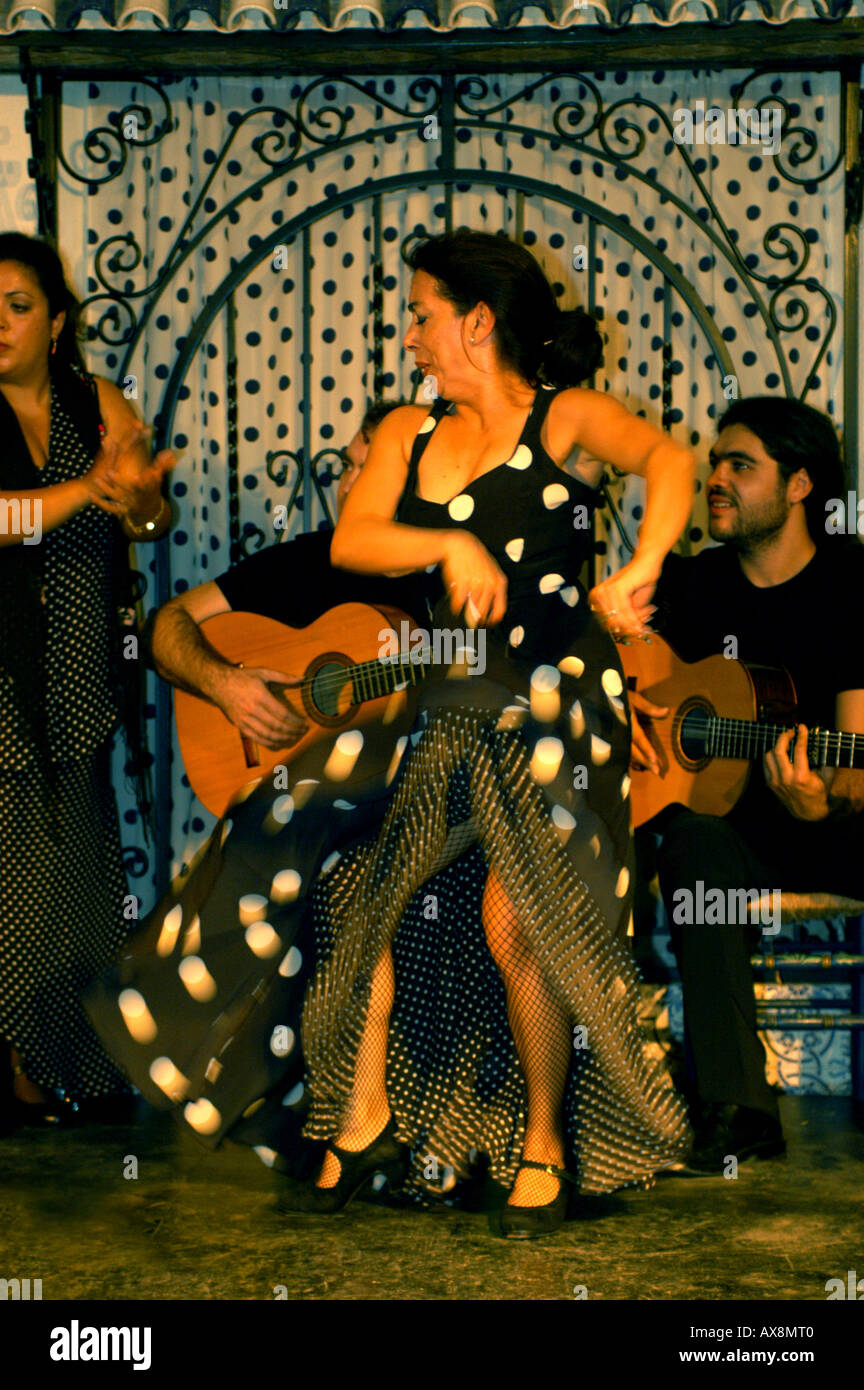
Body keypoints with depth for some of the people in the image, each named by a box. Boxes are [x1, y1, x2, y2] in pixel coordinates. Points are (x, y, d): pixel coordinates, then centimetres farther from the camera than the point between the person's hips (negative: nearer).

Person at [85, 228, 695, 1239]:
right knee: (353, 879, -4)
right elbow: (349, 542, 0)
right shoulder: (407, 434, 14)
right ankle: (365, 1121, 10)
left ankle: (545, 1146, -1)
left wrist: (640, 571, -34)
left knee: (516, 917, -18)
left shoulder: (564, 419, -3)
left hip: (552, 704, -6)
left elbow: (667, 461, -20)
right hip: (441, 702, 6)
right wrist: (452, 546, -16)